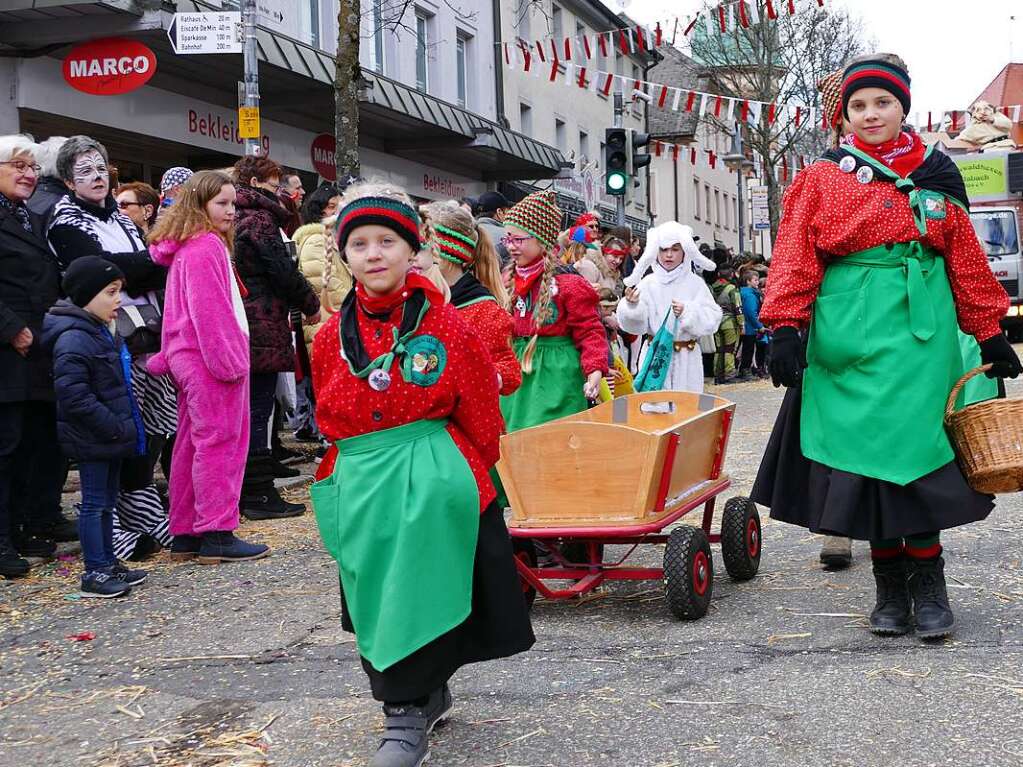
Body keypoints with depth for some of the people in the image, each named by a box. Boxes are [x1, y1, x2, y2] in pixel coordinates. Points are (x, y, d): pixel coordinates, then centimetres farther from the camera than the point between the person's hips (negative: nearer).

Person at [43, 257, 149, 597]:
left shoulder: (100, 333, 13)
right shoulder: (73, 340, -20)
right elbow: (74, 395, -26)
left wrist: (122, 426, 15)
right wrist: (114, 427, -23)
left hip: (110, 437, 10)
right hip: (92, 439, -10)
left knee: (106, 501, 16)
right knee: (94, 503, -3)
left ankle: (108, 564, 25)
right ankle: (95, 573, 4)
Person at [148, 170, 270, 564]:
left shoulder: (184, 248, 18)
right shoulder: (207, 245, -12)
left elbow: (179, 310, 20)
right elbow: (211, 311, -19)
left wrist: (169, 357, 19)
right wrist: (229, 360, -19)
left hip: (190, 359, 10)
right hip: (211, 359, -10)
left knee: (191, 444, 11)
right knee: (220, 443, -6)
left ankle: (185, 534, 16)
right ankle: (217, 535, -3)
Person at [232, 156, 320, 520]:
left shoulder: (236, 218, 17)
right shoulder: (259, 218, -11)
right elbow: (283, 271, -14)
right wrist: (311, 305, 0)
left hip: (241, 326, 9)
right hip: (264, 328, -9)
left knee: (248, 409, 13)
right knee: (258, 410, -6)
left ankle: (245, 490, 19)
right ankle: (258, 493, -2)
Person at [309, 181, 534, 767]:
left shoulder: (449, 327, -6)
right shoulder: (332, 338, 4)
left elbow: (482, 423, -1)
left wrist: (457, 474, 4)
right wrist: (367, 467, 11)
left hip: (434, 482, -4)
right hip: (358, 489, 4)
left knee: (417, 600, -4)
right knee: (376, 603, 11)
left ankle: (409, 716, 9)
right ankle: (430, 696, 31)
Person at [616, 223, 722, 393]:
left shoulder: (695, 283, -1)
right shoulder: (648, 283, 0)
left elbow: (712, 319, -6)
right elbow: (637, 325, -4)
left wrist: (688, 312, -19)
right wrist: (632, 305, -22)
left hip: (686, 357, 0)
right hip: (655, 355, 0)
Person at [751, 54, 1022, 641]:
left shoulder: (936, 174, 11)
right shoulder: (823, 179, 6)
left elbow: (967, 261, 12)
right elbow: (796, 257, 0)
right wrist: (786, 328, -10)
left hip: (919, 333, 1)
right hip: (850, 335, 0)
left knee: (916, 449, -4)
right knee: (863, 450, 1)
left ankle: (928, 585, 9)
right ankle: (889, 587, 13)